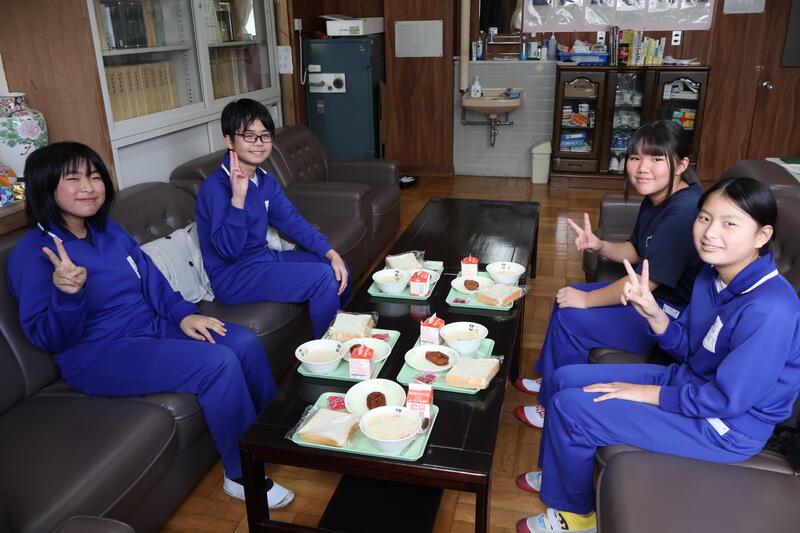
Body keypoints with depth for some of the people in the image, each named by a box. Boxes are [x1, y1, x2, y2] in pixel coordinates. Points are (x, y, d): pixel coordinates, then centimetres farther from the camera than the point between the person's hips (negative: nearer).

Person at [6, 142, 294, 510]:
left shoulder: (107, 230, 7)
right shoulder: (32, 254, -14)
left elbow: (150, 278, 14)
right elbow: (46, 338, -16)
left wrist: (183, 315, -1)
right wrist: (67, 294, -35)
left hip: (152, 327, 8)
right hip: (99, 355, -8)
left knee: (245, 342, -5)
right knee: (218, 363, -25)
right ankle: (243, 476, -8)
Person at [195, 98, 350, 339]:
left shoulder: (265, 181, 6)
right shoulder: (216, 187, -20)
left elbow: (292, 221, 5)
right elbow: (228, 250, -27)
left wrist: (331, 254, -6)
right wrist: (238, 198, -39)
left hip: (262, 258, 9)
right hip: (233, 276, -9)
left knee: (337, 267, 10)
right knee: (323, 278, -21)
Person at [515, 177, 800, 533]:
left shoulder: (772, 309, -30)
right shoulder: (713, 273, -3)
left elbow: (726, 399, -27)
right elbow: (687, 348, 5)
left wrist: (643, 393, -18)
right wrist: (652, 312, -14)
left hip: (728, 427, -9)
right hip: (688, 380, 9)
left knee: (570, 409, -13)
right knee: (566, 379, 9)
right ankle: (560, 474, 31)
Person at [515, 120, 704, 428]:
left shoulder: (685, 212, -29)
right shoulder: (655, 200, 2)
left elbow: (645, 281, -29)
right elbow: (636, 252, 14)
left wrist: (587, 299, -18)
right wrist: (599, 246, -7)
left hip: (676, 316, -10)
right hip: (654, 293, 10)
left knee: (571, 318, -15)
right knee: (567, 298, 10)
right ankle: (549, 379, 27)